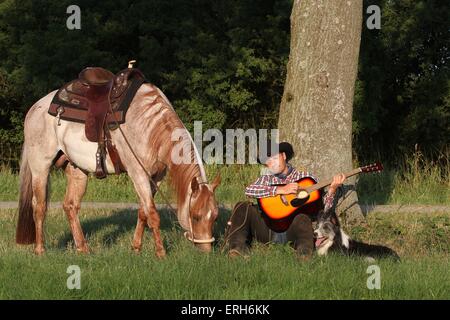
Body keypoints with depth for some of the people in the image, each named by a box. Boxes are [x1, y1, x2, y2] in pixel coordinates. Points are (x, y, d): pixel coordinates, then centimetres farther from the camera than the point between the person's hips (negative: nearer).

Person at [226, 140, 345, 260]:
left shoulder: (306, 178, 15)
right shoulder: (266, 179, 20)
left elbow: (322, 207, 6)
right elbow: (249, 190, -4)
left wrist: (332, 189, -12)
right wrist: (281, 190, -10)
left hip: (292, 230, -3)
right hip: (268, 231, 3)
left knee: (302, 218, -36)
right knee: (243, 207, -18)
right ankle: (238, 248, -26)